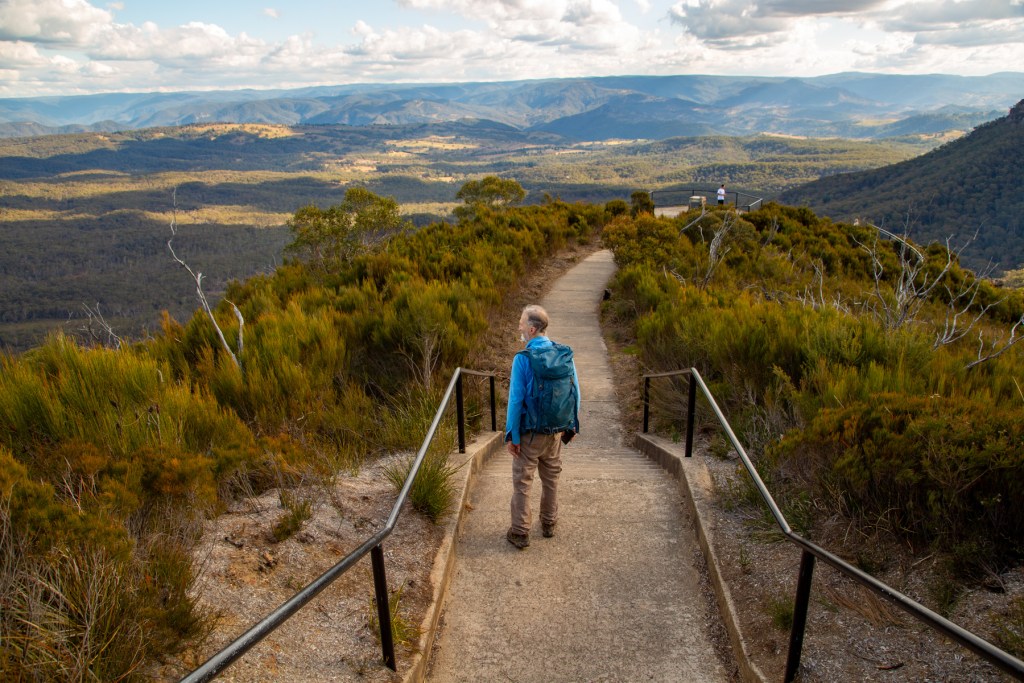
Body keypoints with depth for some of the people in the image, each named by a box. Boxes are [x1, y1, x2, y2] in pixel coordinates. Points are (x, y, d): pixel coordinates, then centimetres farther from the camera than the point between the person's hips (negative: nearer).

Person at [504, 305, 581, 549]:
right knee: (551, 478, 21)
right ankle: (549, 524, 35)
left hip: (529, 432, -5)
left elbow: (516, 399, -18)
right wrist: (572, 425, 12)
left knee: (522, 481, 9)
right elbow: (575, 392, 2)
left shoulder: (523, 358, -19)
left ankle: (520, 532, 17)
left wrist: (511, 435, -10)